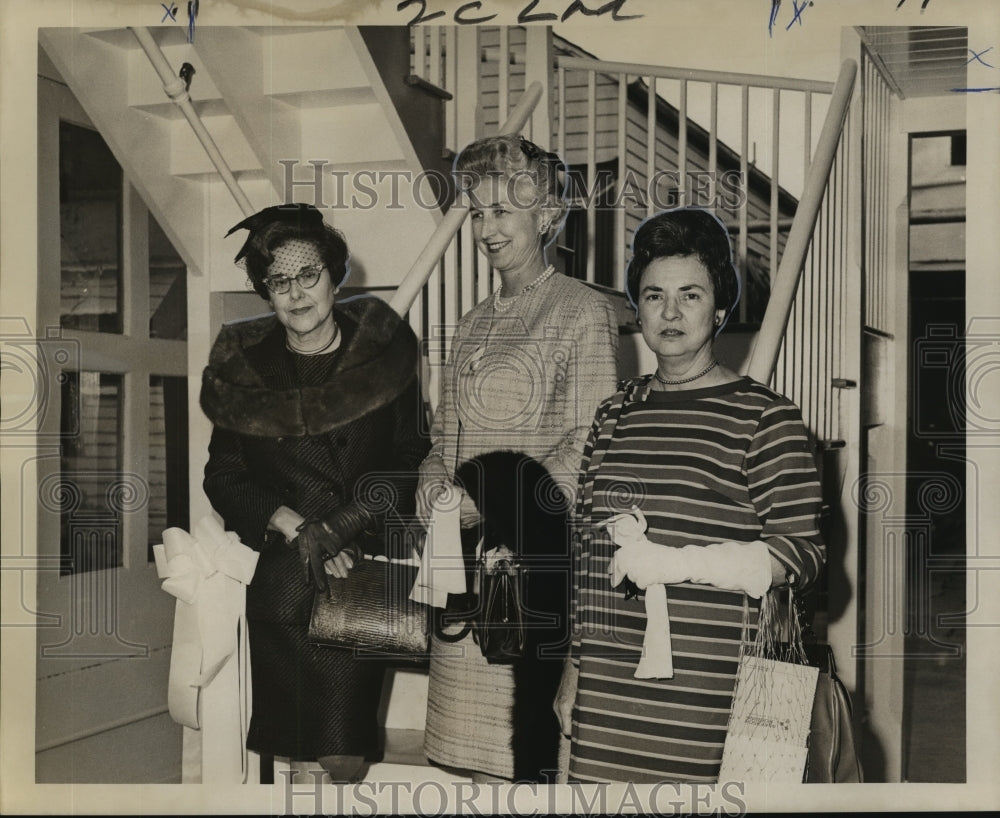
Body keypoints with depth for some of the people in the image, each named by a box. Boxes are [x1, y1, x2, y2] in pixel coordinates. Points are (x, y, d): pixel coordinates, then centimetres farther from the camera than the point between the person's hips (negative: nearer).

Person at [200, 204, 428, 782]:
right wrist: (296, 530, -9)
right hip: (281, 576, 1)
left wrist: (335, 528, -10)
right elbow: (224, 477, 6)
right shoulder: (243, 365, 8)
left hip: (368, 561, -1)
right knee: (289, 745, -8)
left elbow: (412, 459, 1)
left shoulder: (383, 349, 5)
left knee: (345, 754, -10)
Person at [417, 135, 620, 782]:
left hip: (535, 554, -7)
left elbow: (588, 443, -11)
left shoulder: (583, 311, -4)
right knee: (477, 748, 9)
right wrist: (437, 501, 1)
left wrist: (493, 506, -16)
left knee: (530, 735, -4)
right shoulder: (475, 322, 19)